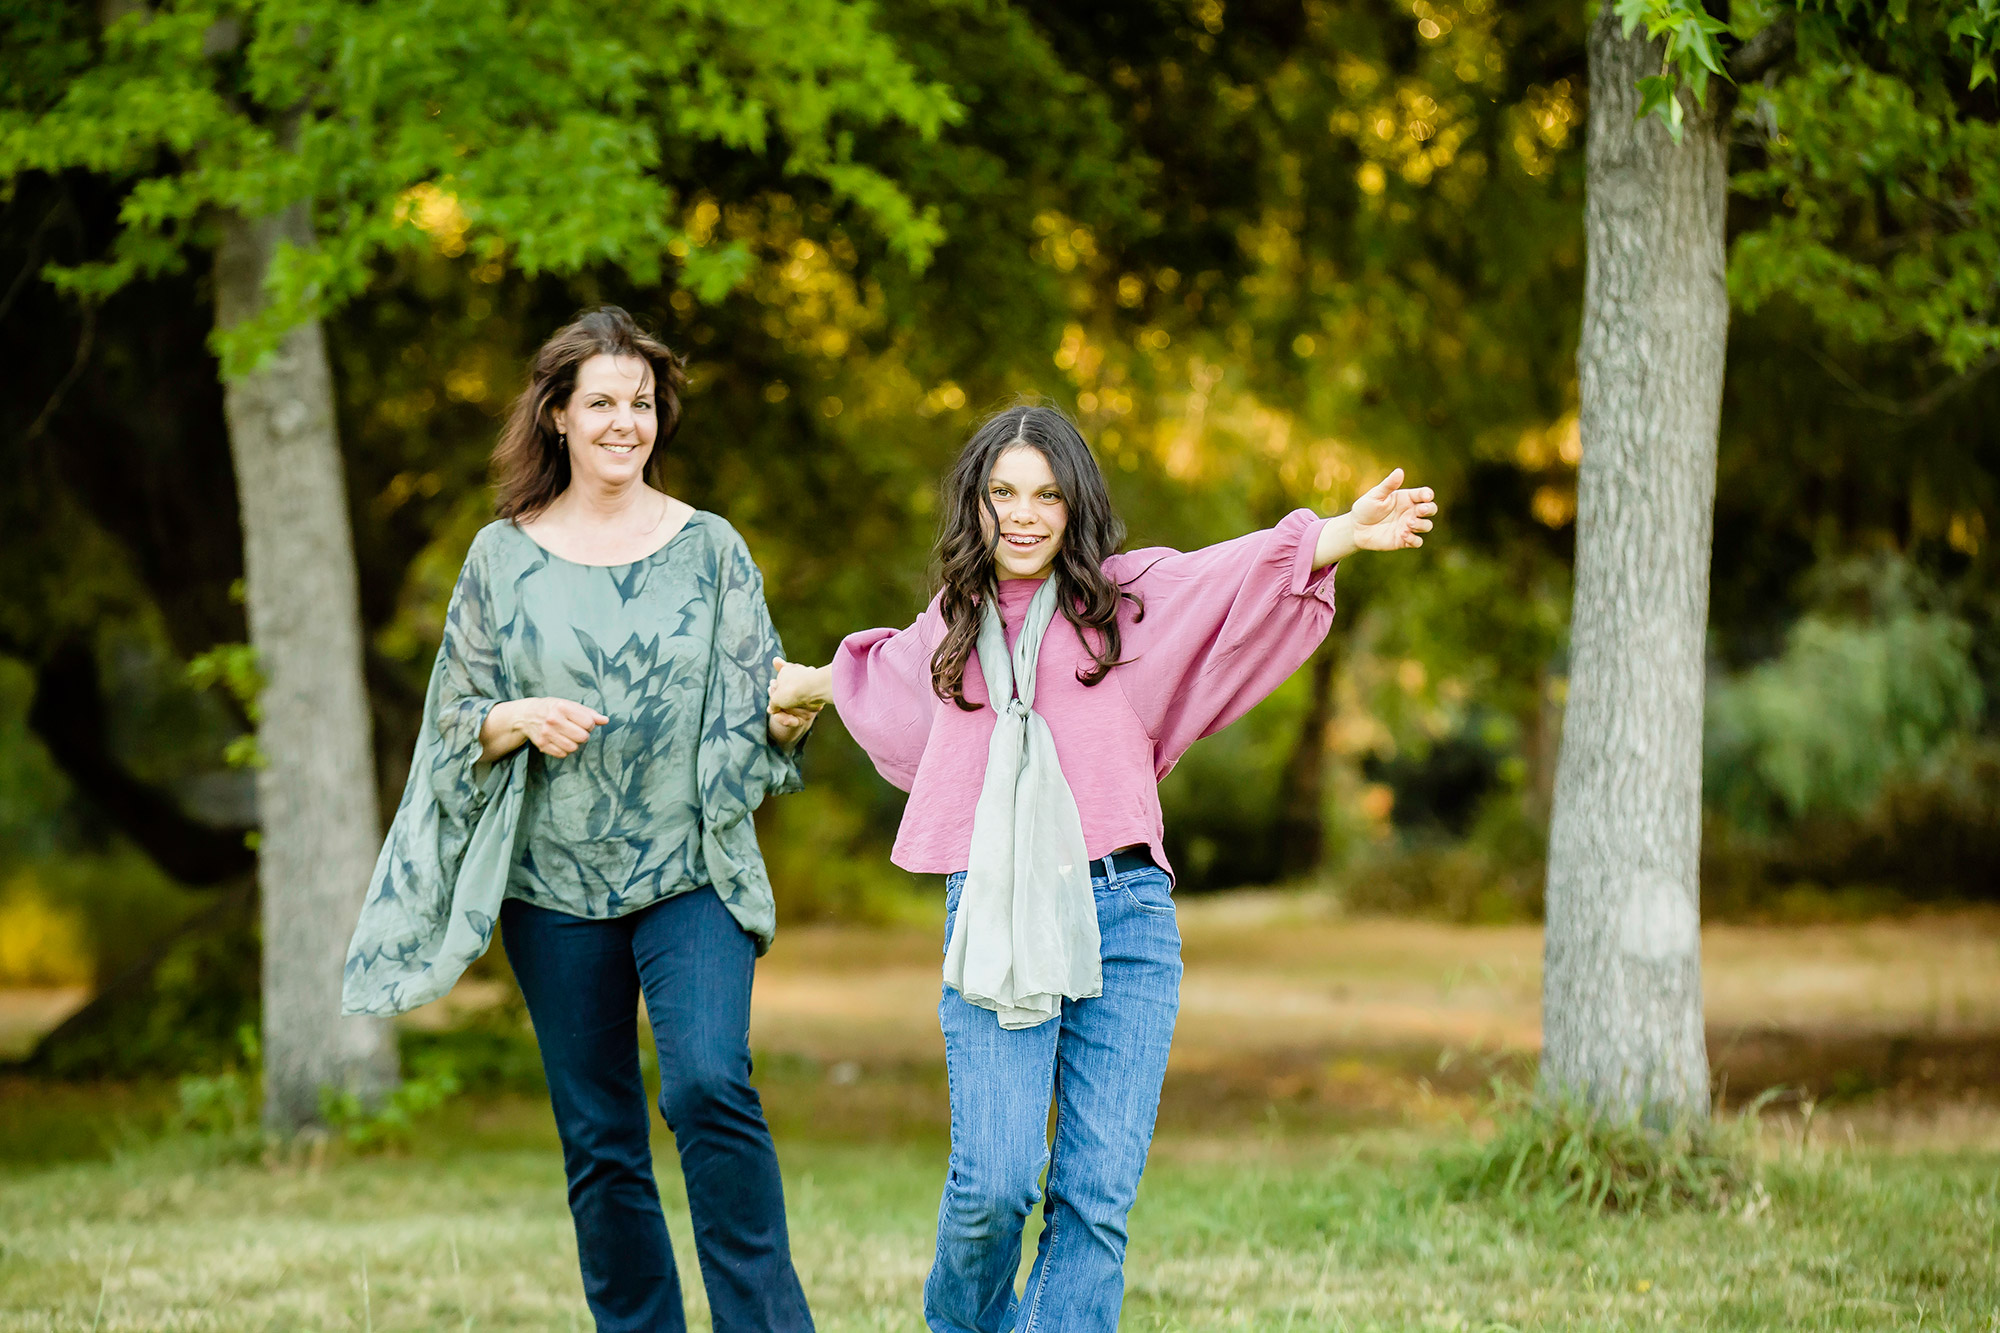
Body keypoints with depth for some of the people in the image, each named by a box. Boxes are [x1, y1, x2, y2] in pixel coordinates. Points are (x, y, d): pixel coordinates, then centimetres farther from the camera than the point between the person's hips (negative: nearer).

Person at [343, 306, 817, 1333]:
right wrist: (519, 719, -13)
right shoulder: (502, 556, 5)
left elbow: (755, 714, 4)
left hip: (691, 873, -2)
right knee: (598, 1142, 6)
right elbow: (455, 719, 8)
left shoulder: (709, 548, 4)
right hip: (555, 885, 2)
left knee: (709, 1085, -22)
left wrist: (792, 709, -18)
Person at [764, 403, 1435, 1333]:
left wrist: (1344, 535, -25)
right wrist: (807, 686, 60)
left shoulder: (1126, 598, 9)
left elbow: (1240, 576, -8)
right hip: (992, 911, 1)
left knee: (1098, 1193, -6)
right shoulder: (949, 630, 17)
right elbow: (882, 675, 41)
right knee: (995, 1180, -11)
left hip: (1124, 911, -1)